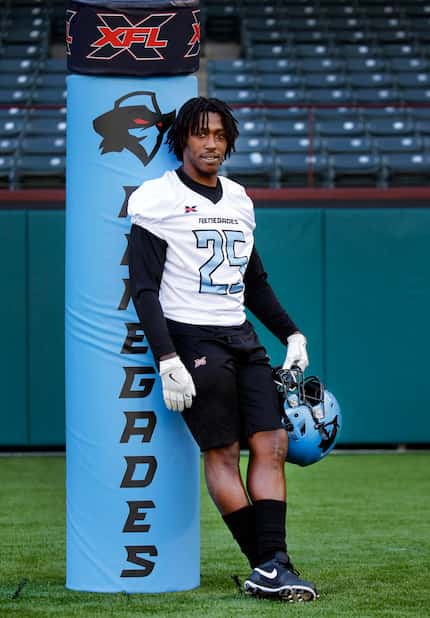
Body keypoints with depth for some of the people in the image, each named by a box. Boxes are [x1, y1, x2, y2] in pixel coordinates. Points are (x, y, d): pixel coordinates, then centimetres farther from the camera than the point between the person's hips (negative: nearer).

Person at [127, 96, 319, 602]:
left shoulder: (238, 199, 16)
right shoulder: (156, 200, -5)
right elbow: (144, 289, -9)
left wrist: (291, 333, 17)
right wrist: (168, 361, -17)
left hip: (242, 339, 7)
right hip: (193, 340, -7)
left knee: (272, 443, -4)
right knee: (222, 452, -7)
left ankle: (272, 566, -6)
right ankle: (267, 566, -3)